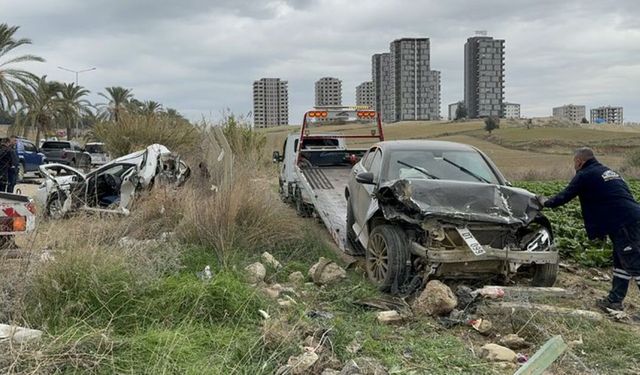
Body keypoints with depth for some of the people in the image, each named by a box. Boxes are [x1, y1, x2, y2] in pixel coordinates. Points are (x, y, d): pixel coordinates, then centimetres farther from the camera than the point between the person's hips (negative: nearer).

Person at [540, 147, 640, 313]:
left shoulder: (584, 175, -3)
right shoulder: (608, 172, 23)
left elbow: (565, 196, 2)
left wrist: (546, 203, 18)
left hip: (623, 224, -9)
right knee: (620, 262, 15)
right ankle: (615, 299, 21)